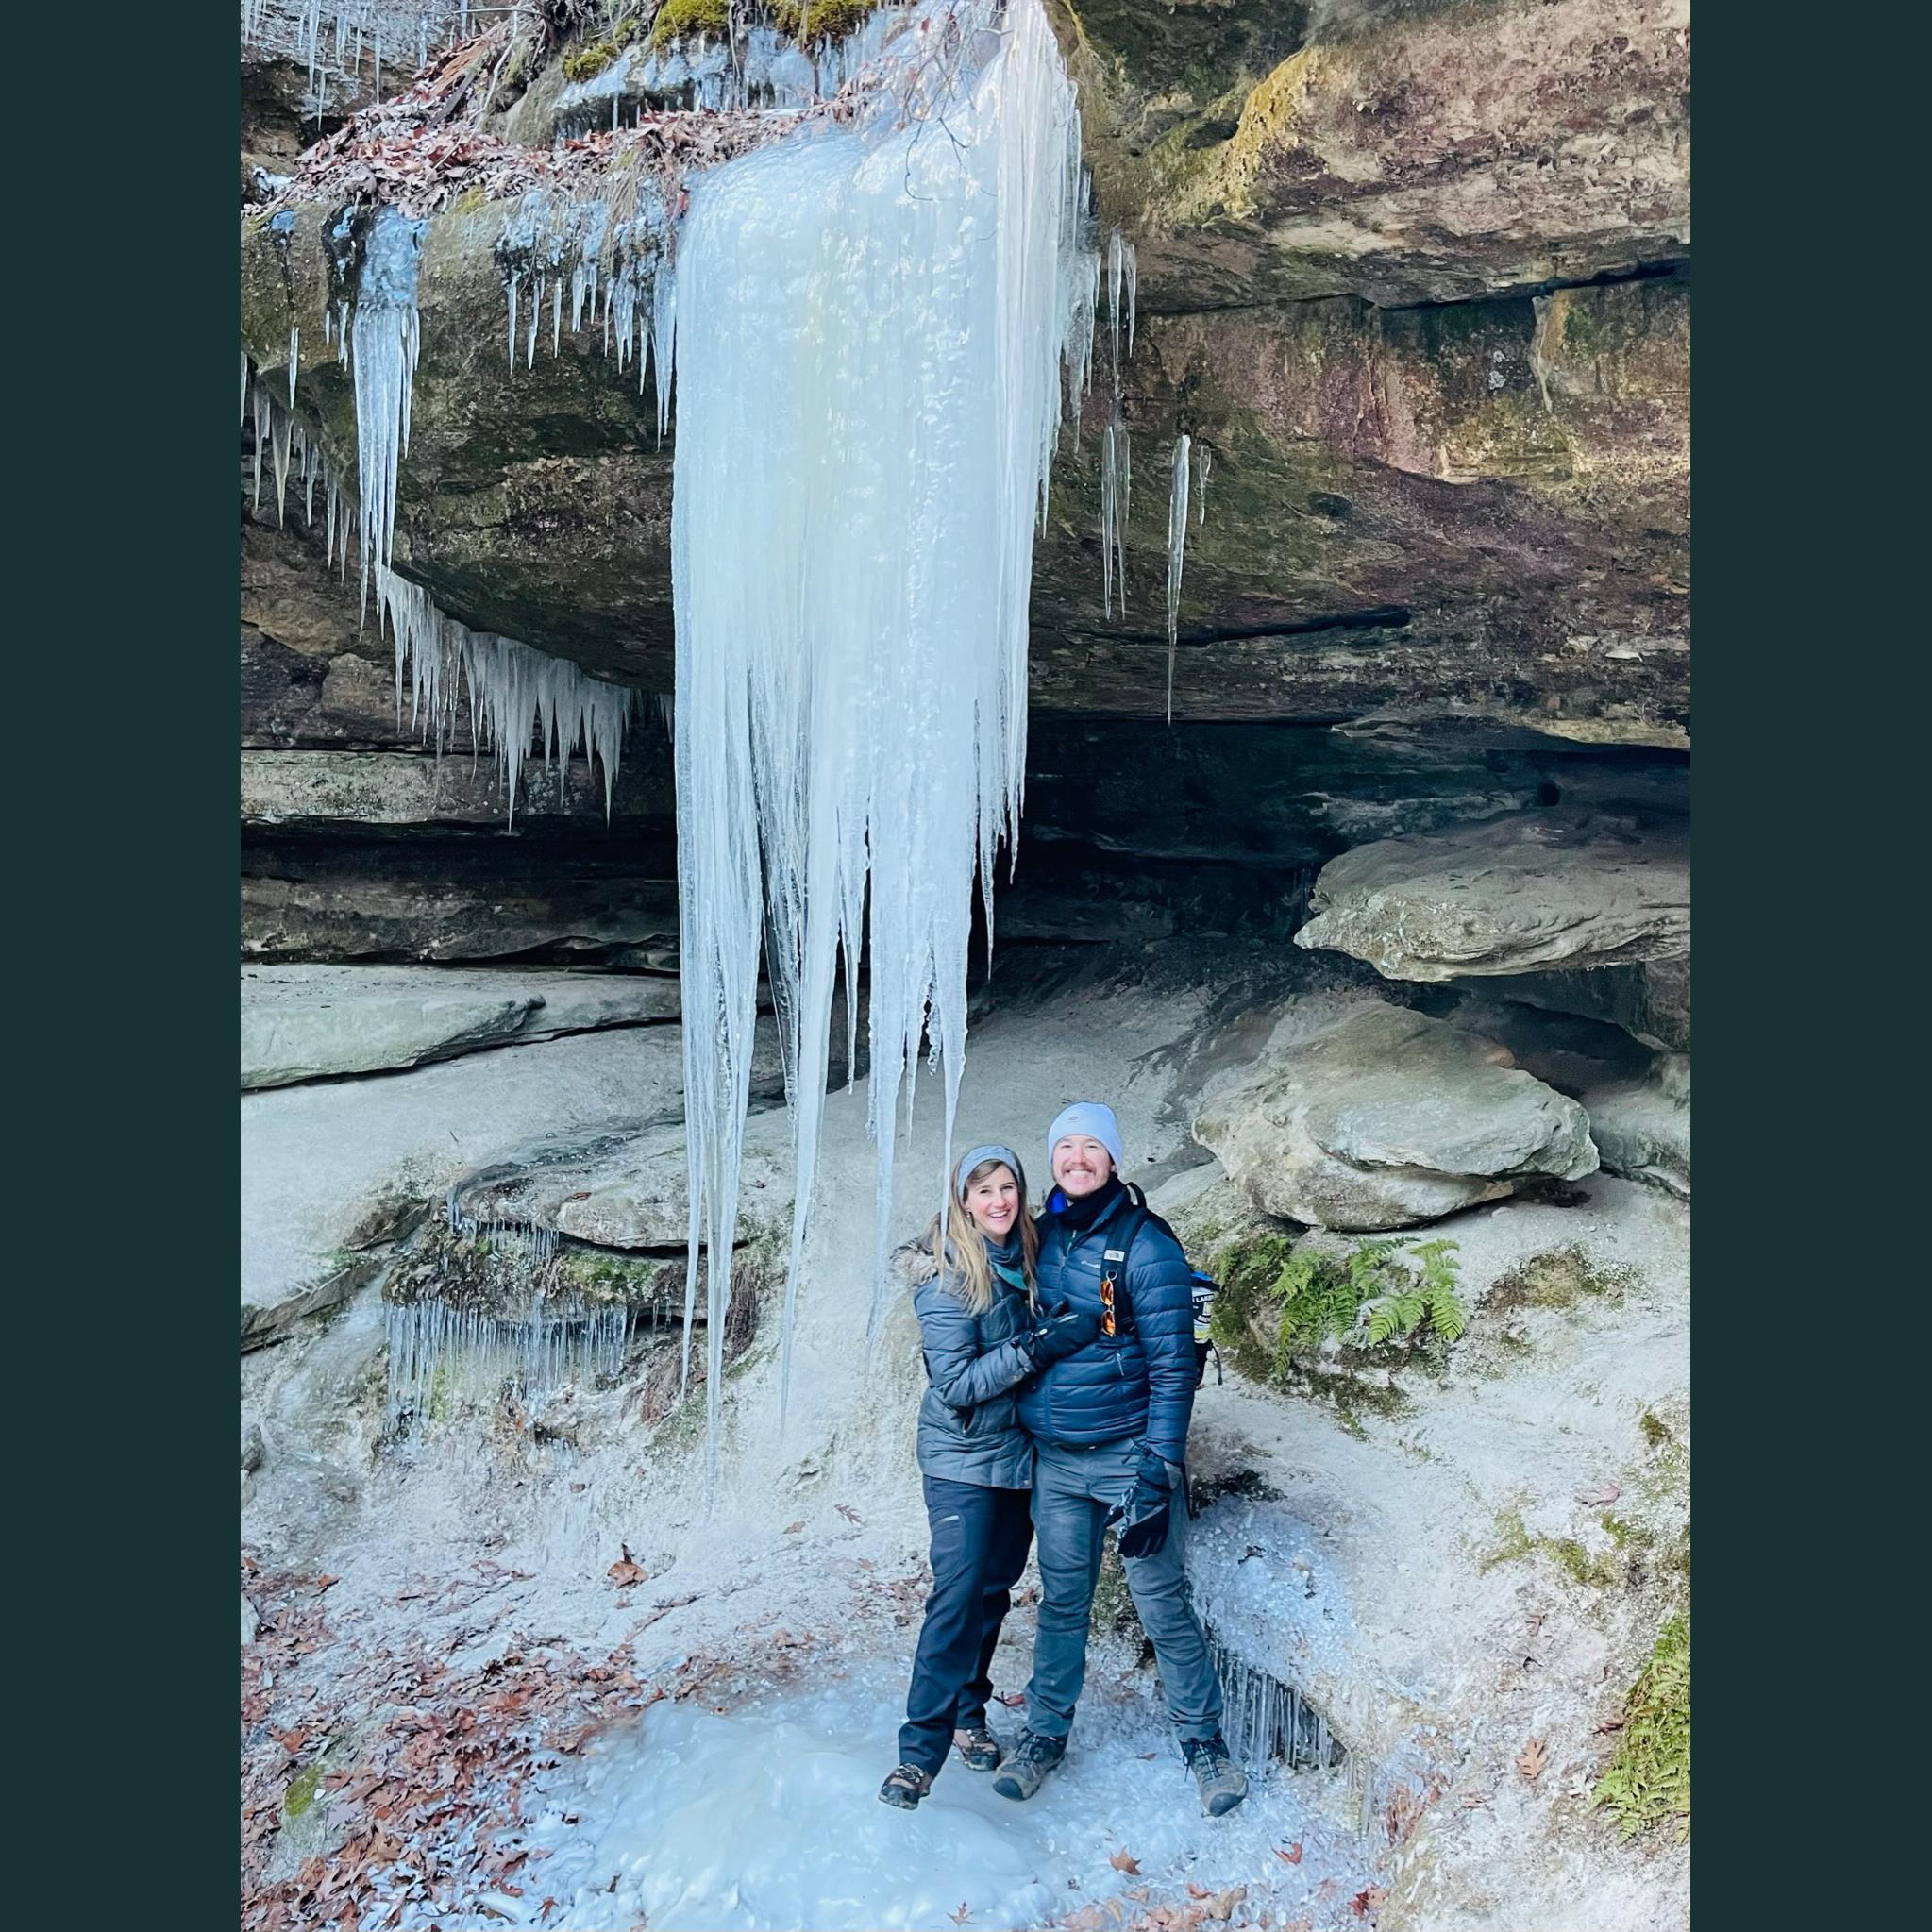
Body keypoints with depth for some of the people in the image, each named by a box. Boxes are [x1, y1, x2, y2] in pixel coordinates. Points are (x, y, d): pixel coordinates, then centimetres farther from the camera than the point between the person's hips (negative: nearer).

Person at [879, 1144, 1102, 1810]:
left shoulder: (1029, 1256, 0)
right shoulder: (945, 1277, -18)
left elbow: (1046, 1333, 16)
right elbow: (956, 1385, -22)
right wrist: (1040, 1346, -29)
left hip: (1021, 1450, 6)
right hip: (962, 1455, -6)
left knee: (994, 1588, 13)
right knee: (957, 1592, -11)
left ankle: (968, 1713, 29)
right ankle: (921, 1749, -3)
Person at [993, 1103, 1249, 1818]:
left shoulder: (1144, 1243, -14)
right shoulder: (1041, 1236, 2)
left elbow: (1173, 1367, -14)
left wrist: (1157, 1475, -17)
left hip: (1129, 1456, -4)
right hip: (1053, 1461, 4)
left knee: (1163, 1604, 5)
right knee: (1062, 1602, 15)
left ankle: (1204, 1740, 23)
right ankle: (1045, 1733, 31)